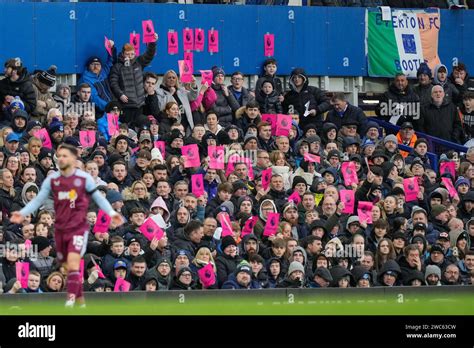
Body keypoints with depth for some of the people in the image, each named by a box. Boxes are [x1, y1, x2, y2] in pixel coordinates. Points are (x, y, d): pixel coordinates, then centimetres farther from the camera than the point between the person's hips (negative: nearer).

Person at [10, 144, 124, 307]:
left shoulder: (84, 178, -5)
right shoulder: (52, 179, 3)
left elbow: (98, 197, 3)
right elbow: (38, 200, 5)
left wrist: (112, 213, -8)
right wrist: (22, 213, -7)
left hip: (78, 227, -4)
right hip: (60, 229, 4)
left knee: (73, 262, -20)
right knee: (69, 266, 11)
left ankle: (71, 299, -22)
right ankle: (80, 300, 24)